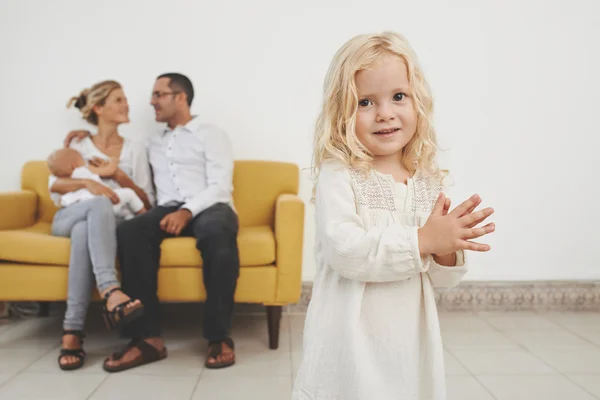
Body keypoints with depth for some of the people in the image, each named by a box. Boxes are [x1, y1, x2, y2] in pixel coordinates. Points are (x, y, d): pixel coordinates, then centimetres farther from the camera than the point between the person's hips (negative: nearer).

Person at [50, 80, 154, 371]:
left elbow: (147, 202, 9)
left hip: (109, 223, 1)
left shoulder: (135, 150, 16)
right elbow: (54, 185, -2)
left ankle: (72, 331, -44)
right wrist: (88, 183, -21)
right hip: (68, 218, 0)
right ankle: (111, 292, -57)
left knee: (84, 232, -39)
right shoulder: (78, 146, 15)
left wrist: (119, 176, -5)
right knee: (100, 204, -39)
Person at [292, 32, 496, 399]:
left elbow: (439, 279, 8)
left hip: (412, 339, 5)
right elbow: (344, 250, -25)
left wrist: (447, 251, -13)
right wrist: (423, 240, -24)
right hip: (352, 339, -4)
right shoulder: (338, 176, -12)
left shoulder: (429, 182, 2)